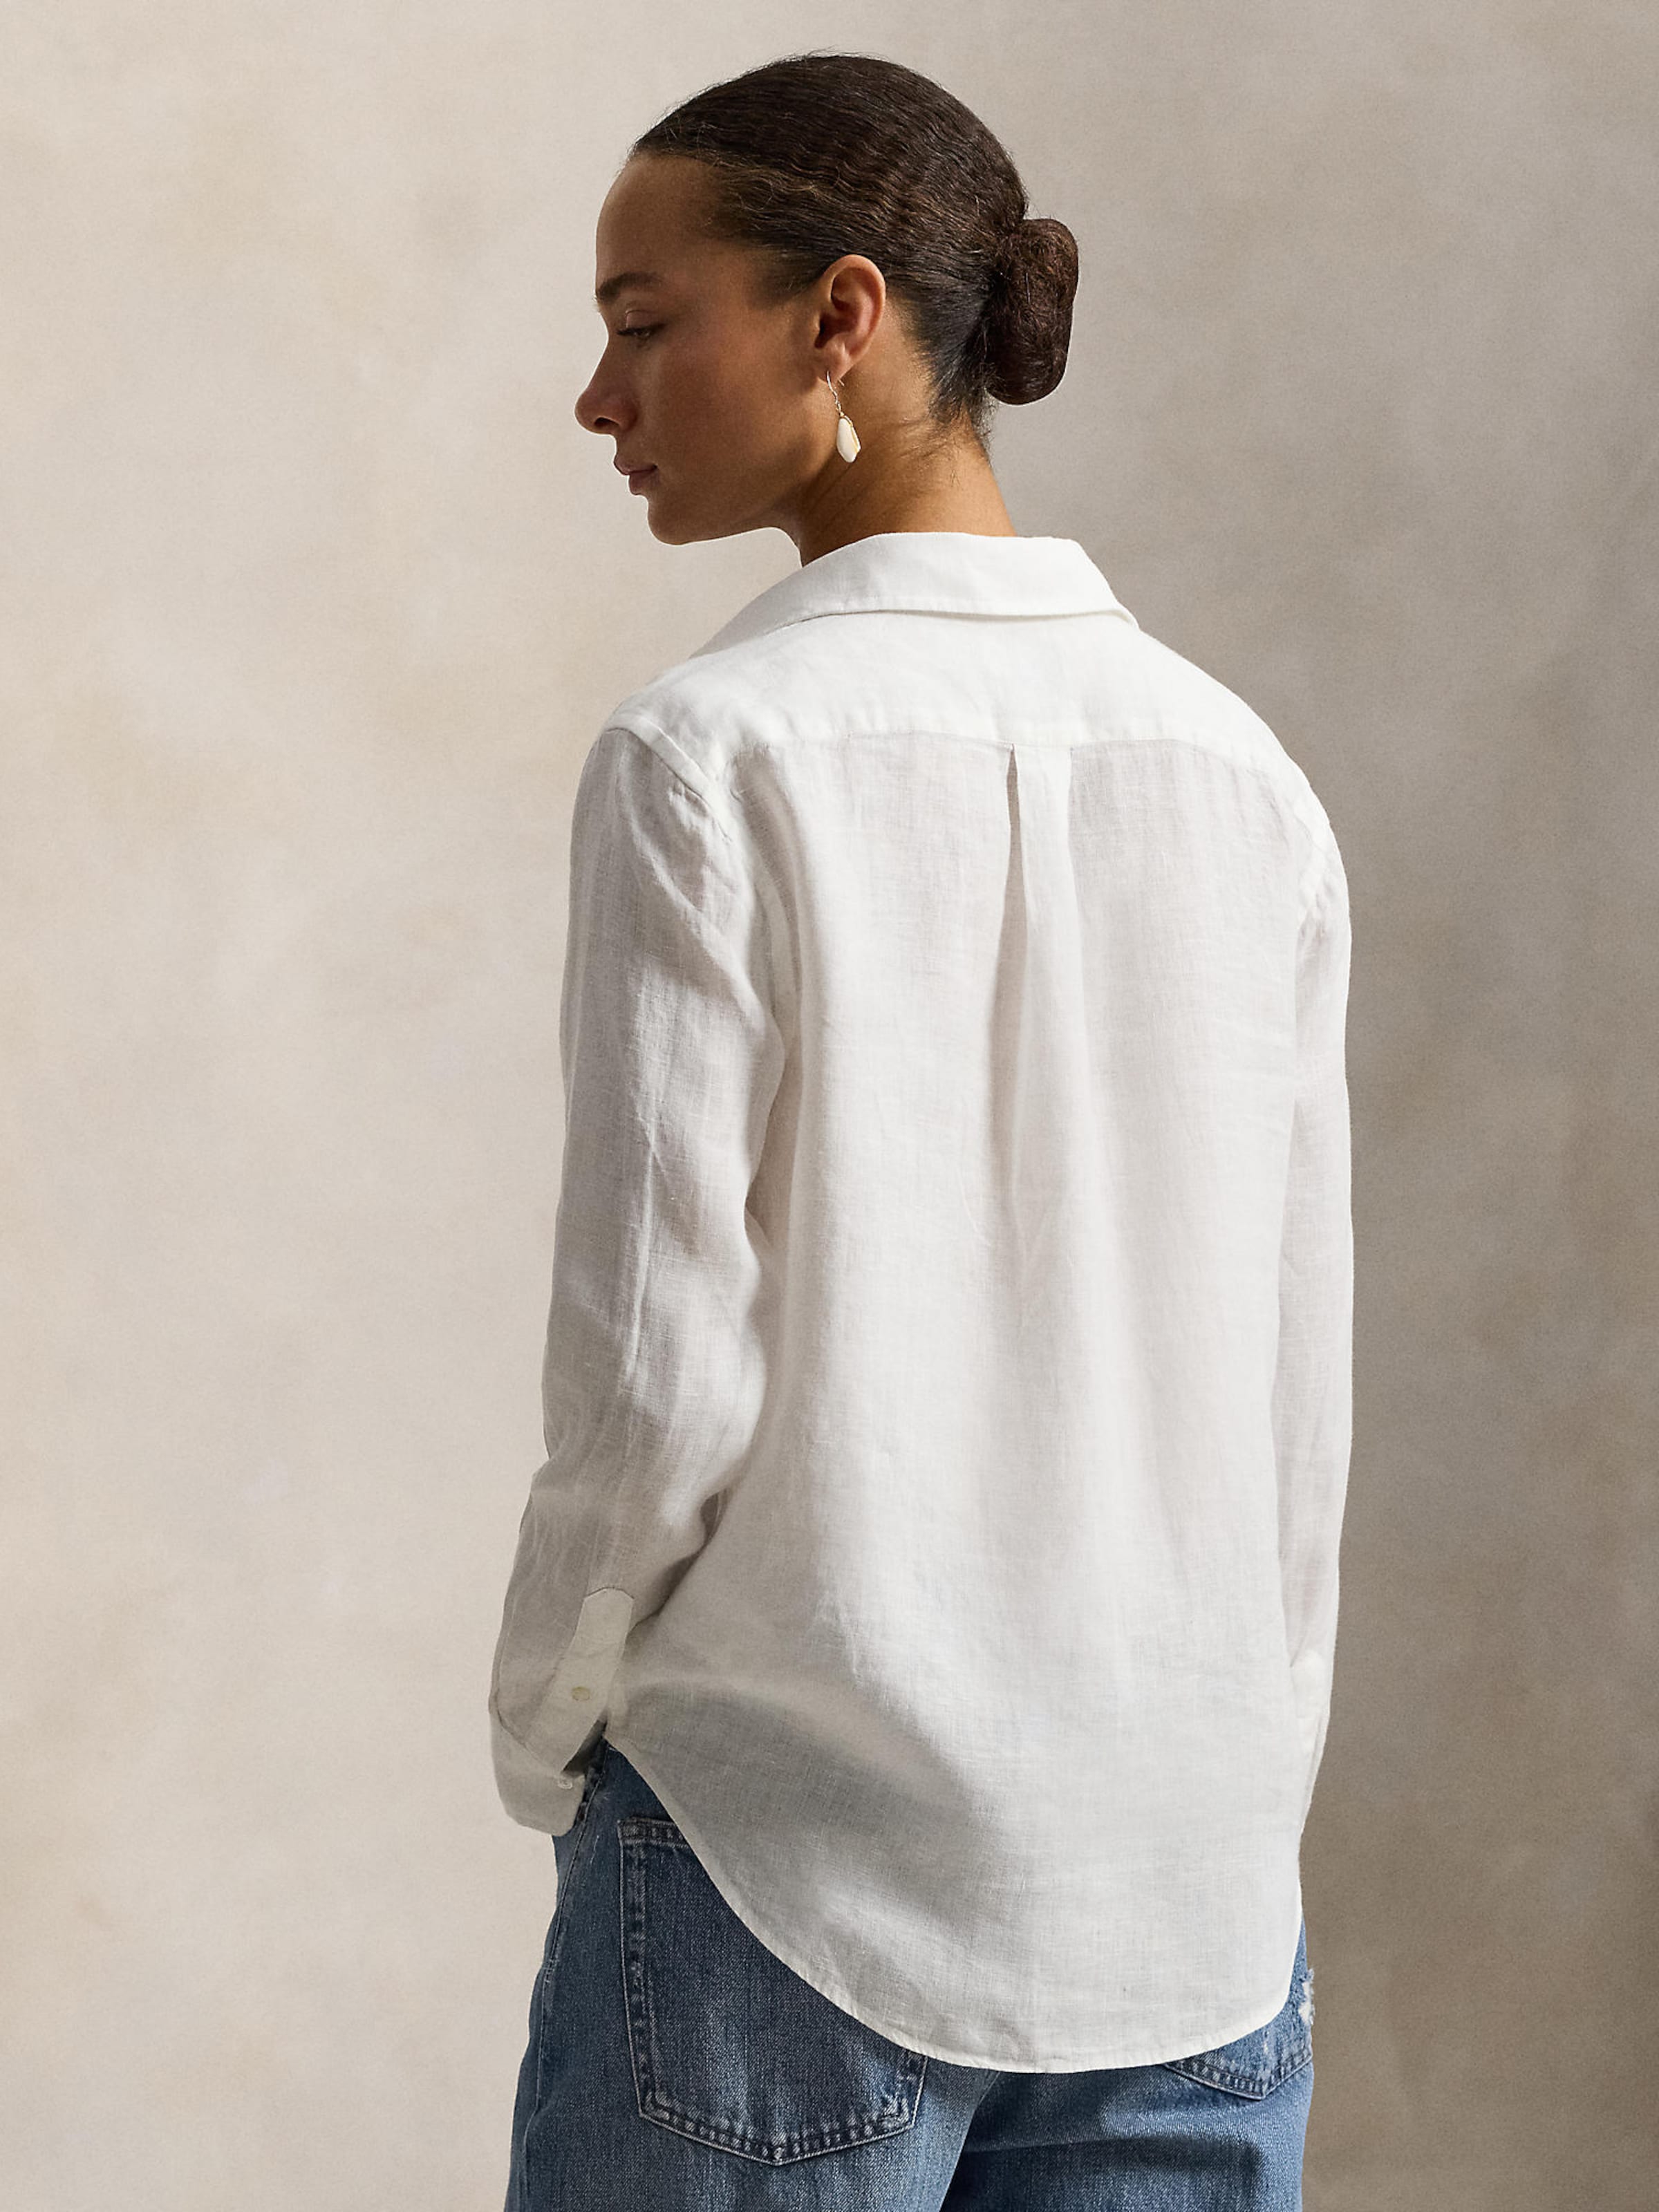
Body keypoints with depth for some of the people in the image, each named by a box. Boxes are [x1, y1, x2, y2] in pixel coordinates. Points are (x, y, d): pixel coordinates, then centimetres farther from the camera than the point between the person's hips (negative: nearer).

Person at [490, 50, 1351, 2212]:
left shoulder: (711, 756, -11)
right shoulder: (1241, 770, 3)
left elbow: (661, 1366, -12)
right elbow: (1298, 1388, 6)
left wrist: (545, 1724, 4)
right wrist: (1243, 1787, 16)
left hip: (792, 1867, -4)